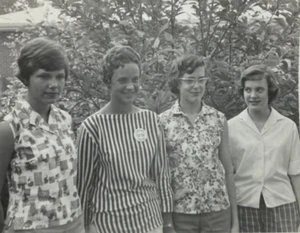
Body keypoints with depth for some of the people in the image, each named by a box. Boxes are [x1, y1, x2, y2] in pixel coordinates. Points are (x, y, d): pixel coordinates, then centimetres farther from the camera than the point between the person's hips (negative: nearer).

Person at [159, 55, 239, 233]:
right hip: (180, 211, -1)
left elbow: (228, 170, 5)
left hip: (217, 210, 1)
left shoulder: (219, 119, 1)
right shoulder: (163, 122, -3)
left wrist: (235, 218, 5)